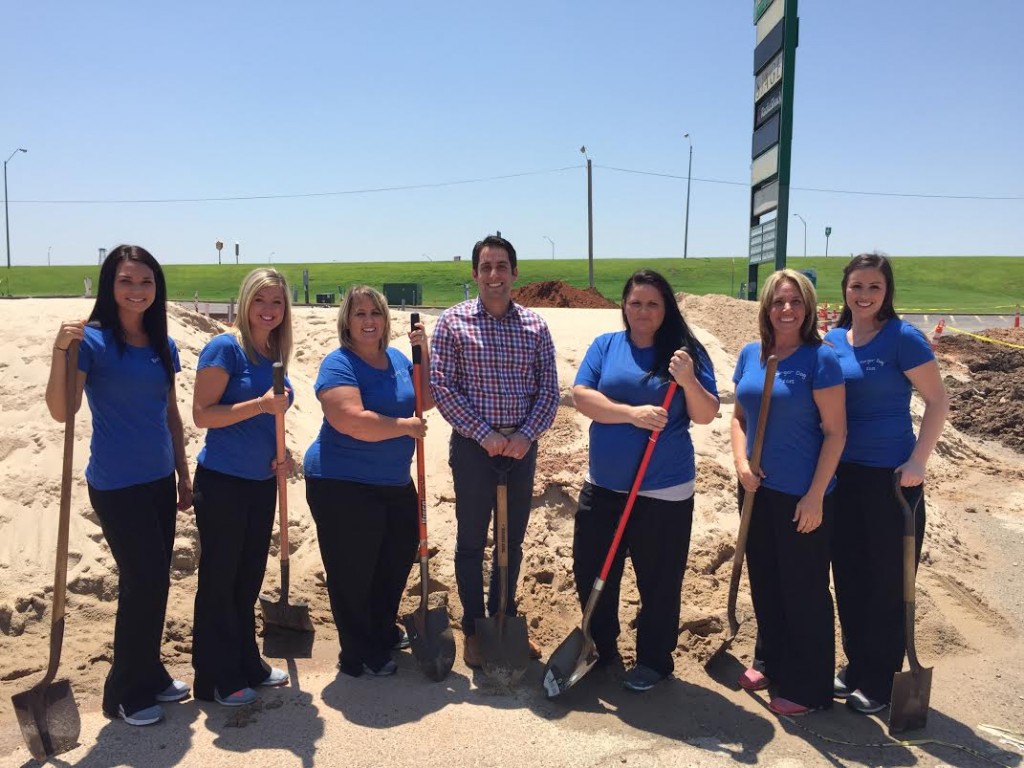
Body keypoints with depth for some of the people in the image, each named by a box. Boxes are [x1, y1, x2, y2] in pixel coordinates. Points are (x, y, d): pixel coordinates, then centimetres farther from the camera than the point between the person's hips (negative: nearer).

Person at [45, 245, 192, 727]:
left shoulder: (162, 344, 7)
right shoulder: (94, 340, -11)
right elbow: (61, 411, -19)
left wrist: (183, 475, 16)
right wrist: (61, 350, -32)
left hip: (159, 481, 6)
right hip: (116, 485, -6)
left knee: (154, 581, 15)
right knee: (144, 582, -2)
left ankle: (150, 675, 32)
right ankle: (125, 695, 17)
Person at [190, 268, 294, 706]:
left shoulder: (274, 355, 9)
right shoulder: (225, 348, -12)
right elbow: (202, 414, -17)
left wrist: (279, 449, 3)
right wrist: (260, 404, -27)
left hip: (262, 482, 7)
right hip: (222, 482, -7)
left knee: (249, 577, 17)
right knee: (219, 579, 4)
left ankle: (247, 665, 31)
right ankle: (215, 680, 18)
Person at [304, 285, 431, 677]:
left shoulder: (396, 358, 7)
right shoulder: (338, 365, -16)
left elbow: (426, 401, 9)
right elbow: (351, 421, -29)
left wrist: (423, 353, -2)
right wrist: (405, 427, -19)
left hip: (394, 483, 8)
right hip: (342, 484, -8)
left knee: (398, 560, 21)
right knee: (354, 572, 4)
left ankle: (384, 631, 44)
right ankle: (360, 656, 22)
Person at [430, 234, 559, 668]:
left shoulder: (534, 326, 3)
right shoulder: (453, 321, -4)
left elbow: (549, 390, 3)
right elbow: (441, 386, -9)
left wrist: (527, 435, -11)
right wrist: (484, 433, -14)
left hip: (521, 446, 3)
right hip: (473, 445, -3)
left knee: (513, 541, 14)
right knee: (471, 541, 8)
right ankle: (473, 629, 24)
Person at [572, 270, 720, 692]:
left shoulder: (687, 352, -2)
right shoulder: (605, 345, 3)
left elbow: (706, 415, -5)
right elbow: (582, 395, -9)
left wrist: (688, 380, -23)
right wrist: (631, 413, -21)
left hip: (664, 493, -3)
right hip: (603, 486, 3)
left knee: (658, 582, 9)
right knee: (591, 574, 14)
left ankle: (654, 660, 31)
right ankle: (600, 651, 36)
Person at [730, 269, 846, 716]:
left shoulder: (820, 358, -12)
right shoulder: (750, 355, 5)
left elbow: (835, 431, -13)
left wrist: (815, 496, -16)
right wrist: (741, 463, -4)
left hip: (803, 495, -6)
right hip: (757, 489, 6)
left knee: (804, 590, 6)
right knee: (764, 581, 18)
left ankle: (808, 688, 22)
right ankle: (771, 663, 38)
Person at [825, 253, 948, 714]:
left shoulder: (902, 338, -10)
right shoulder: (832, 340, 6)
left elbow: (937, 401, -9)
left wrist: (918, 460, -17)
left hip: (890, 476, -5)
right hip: (841, 473, 6)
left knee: (888, 581, 6)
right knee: (849, 576, 14)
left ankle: (881, 681, 20)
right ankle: (856, 666, 31)